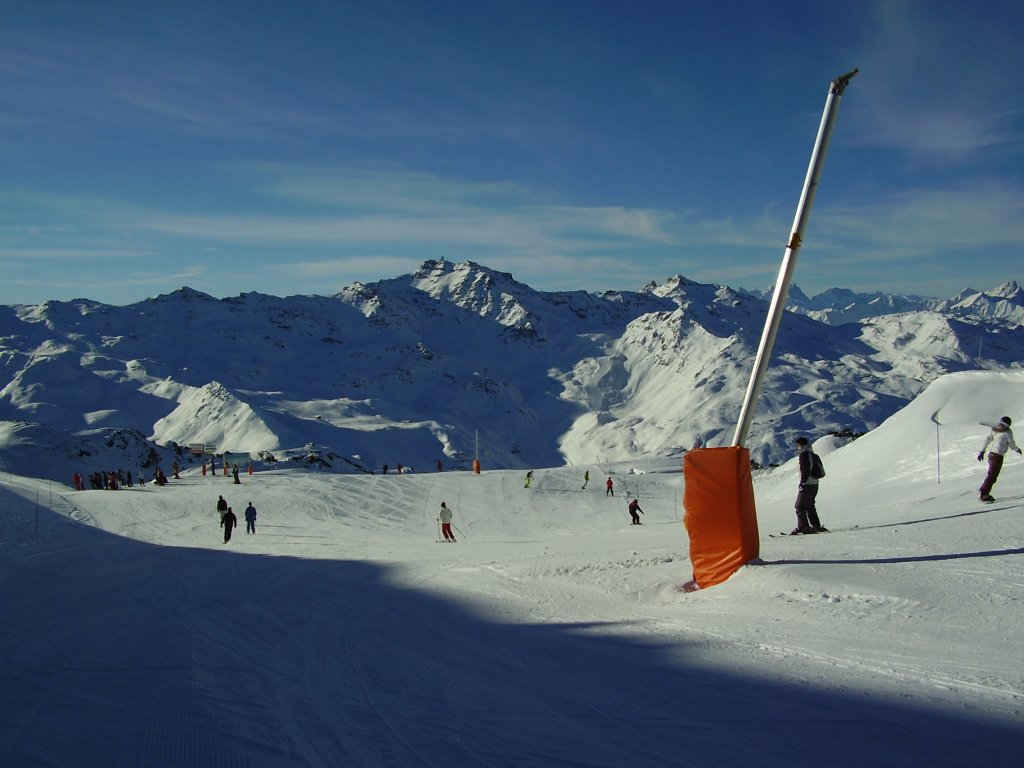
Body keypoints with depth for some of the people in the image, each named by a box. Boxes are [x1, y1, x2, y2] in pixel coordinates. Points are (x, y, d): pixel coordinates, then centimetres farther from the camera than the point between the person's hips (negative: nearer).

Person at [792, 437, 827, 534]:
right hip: (814, 484, 10)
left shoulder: (803, 454, -13)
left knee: (800, 506, -5)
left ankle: (803, 527, -10)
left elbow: (805, 470, -21)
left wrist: (802, 482, -18)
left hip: (807, 485, -10)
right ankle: (816, 526, 21)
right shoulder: (811, 454, 16)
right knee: (810, 505, 19)